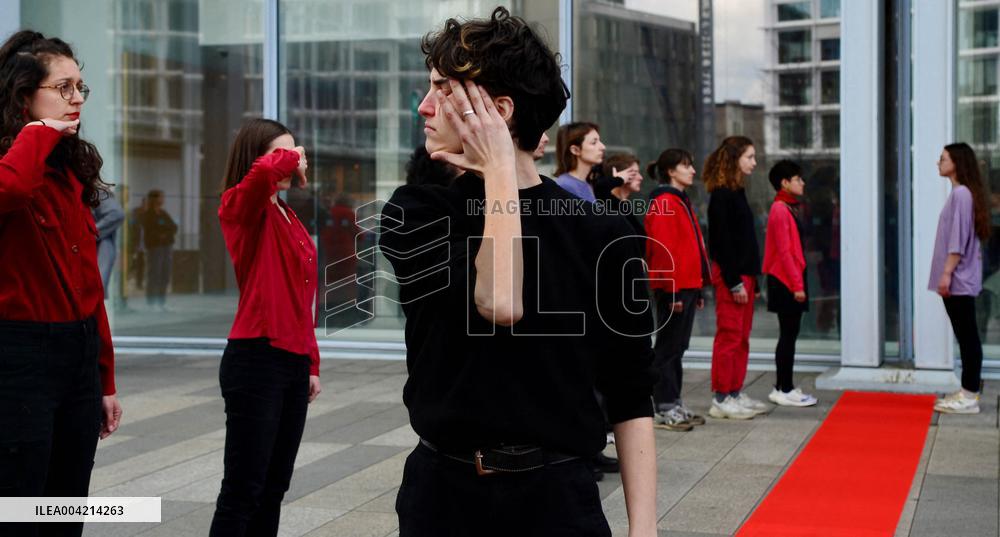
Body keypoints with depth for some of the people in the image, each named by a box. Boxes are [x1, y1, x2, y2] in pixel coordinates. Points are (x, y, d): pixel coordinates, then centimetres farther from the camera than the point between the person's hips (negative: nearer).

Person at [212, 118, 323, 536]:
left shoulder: (289, 219, 16)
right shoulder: (241, 207, -7)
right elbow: (264, 172, -32)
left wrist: (311, 363, 17)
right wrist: (289, 157, -11)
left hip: (294, 362, 8)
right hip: (256, 360, -8)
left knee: (274, 486, 13)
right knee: (243, 488, -4)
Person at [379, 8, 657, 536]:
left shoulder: (601, 237, -3)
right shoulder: (414, 215, -2)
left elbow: (629, 400, -1)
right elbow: (497, 302, -22)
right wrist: (498, 169, -13)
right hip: (441, 492, 1)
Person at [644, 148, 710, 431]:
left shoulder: (682, 201, 18)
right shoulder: (663, 202, -12)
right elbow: (664, 250, -18)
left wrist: (698, 289, 18)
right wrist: (672, 291, -21)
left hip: (688, 286, 9)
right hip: (673, 288, -9)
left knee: (678, 347, 13)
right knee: (668, 347, -3)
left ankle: (675, 405, 20)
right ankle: (665, 410, 2)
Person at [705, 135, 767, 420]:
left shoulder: (736, 193, 16)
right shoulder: (721, 195, -12)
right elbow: (722, 241, -17)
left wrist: (753, 280, 16)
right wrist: (734, 281, -19)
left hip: (744, 273, 10)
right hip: (730, 276, -10)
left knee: (742, 337, 12)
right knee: (729, 336, -6)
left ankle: (735, 393, 18)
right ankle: (721, 399, -1)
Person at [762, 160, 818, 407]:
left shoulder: (791, 208, 16)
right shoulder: (780, 210, -14)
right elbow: (784, 251, -18)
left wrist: (799, 280, 16)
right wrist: (797, 284, -19)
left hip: (792, 280, 9)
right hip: (786, 282, -9)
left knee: (789, 334, 11)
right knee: (788, 335, -6)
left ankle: (783, 387, 17)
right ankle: (785, 390, -2)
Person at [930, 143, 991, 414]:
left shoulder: (961, 193, -13)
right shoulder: (959, 193, 16)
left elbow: (959, 238, -19)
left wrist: (947, 272, -20)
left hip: (958, 279, -10)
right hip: (958, 279, 10)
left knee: (967, 335, -7)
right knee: (965, 335, 12)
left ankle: (970, 397, -5)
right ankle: (969, 391, 17)